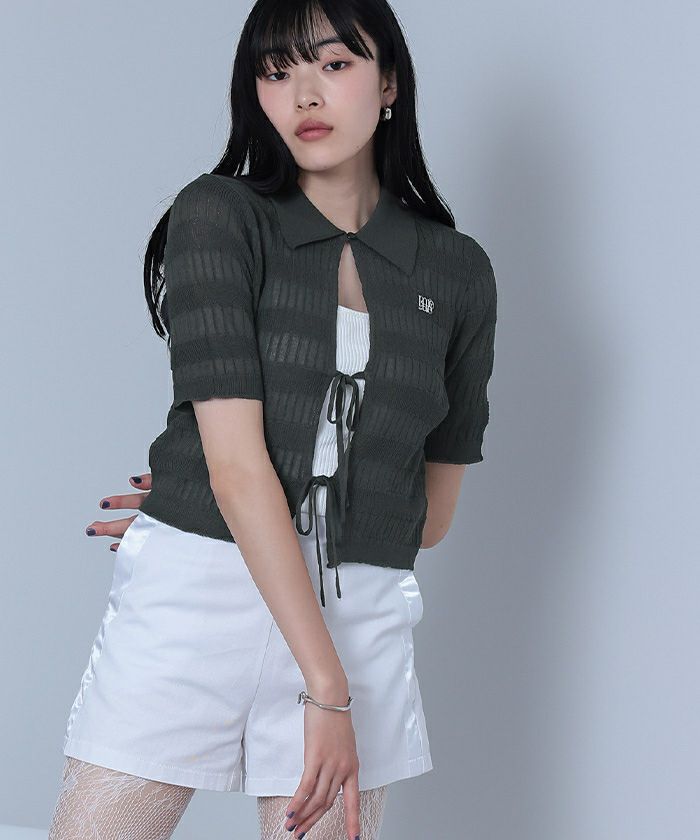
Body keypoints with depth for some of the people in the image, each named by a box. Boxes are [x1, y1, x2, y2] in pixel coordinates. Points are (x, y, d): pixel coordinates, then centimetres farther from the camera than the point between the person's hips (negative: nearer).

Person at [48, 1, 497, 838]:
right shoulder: (218, 216, -1)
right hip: (187, 602, -2)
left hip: (356, 613, 2)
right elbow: (235, 459, -11)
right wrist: (326, 687, -16)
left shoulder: (458, 273, 7)